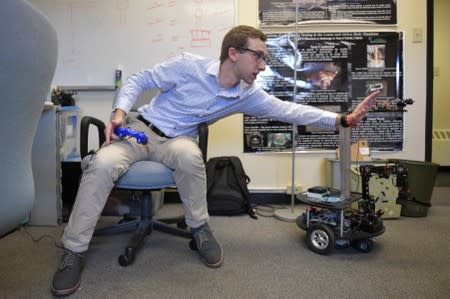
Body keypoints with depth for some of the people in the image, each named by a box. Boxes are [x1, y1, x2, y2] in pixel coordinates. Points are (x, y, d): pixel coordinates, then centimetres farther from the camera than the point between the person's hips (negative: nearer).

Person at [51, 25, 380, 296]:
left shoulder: (248, 95, -4)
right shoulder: (189, 65, -16)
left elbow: (289, 110, -6)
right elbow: (138, 80, -7)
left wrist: (343, 119, -11)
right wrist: (120, 111, -24)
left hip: (177, 139, 2)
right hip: (140, 127, -1)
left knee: (190, 156, -36)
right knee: (102, 165, -31)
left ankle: (200, 229, -13)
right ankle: (74, 252, -14)